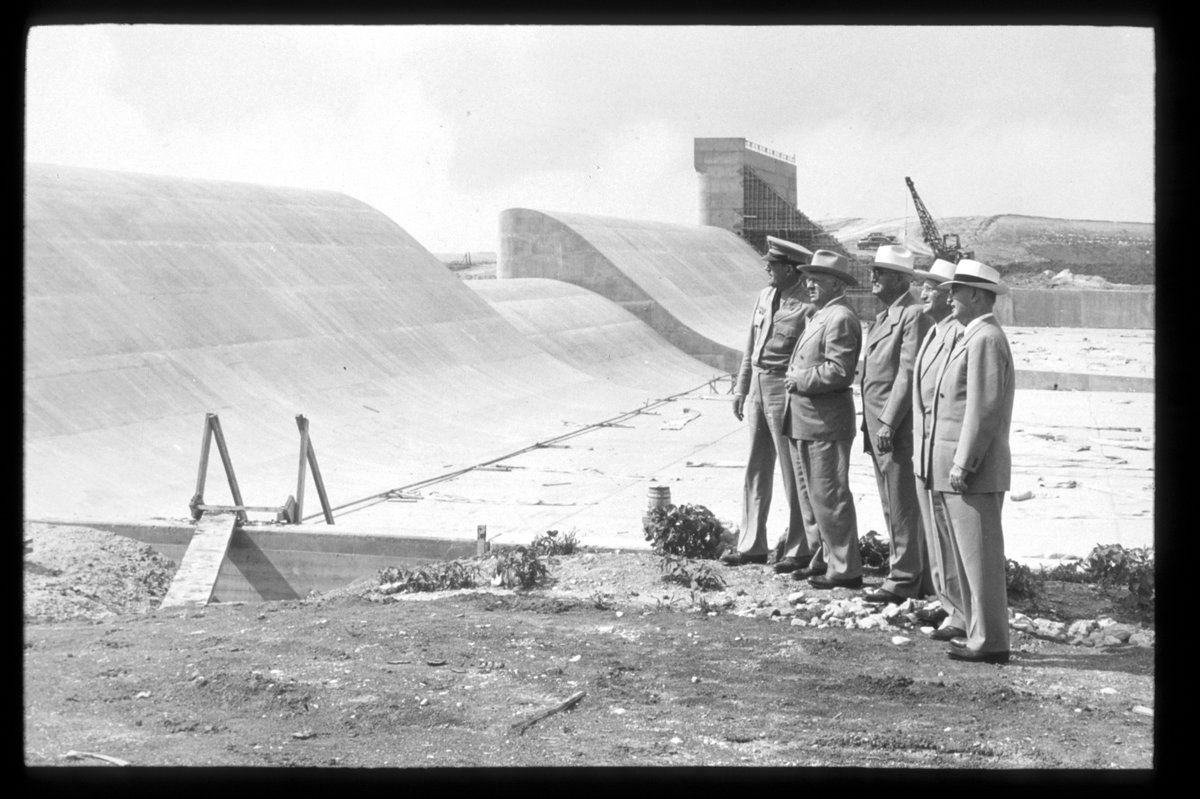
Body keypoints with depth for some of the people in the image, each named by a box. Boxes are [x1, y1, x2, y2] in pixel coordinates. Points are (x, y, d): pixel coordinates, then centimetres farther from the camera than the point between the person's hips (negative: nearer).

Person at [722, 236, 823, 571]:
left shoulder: (808, 306, -15)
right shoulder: (765, 295, 8)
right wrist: (741, 387, 16)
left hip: (786, 392, -8)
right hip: (758, 387, 8)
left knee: (793, 473, 2)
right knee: (756, 471, 13)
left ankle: (800, 549, 12)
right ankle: (751, 545, 21)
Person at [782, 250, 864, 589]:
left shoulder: (840, 318, -14)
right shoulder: (819, 316, 18)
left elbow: (838, 371, -21)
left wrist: (800, 380, -13)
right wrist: (794, 377, 8)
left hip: (826, 421, -10)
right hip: (804, 420, 10)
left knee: (828, 496, -6)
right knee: (812, 494, 15)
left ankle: (846, 570, 1)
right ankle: (830, 559, 24)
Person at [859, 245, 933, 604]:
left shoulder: (913, 315, -11)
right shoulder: (883, 317, 18)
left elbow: (908, 373, -17)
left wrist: (888, 423, -19)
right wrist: (871, 424, 15)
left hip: (898, 429, -10)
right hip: (878, 426, 10)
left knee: (902, 506, -5)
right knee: (892, 505, 13)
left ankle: (904, 580, 0)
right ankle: (919, 577, 20)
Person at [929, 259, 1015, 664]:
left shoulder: (986, 340, -13)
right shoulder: (972, 338, 19)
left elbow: (983, 408, -19)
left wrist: (963, 465, -20)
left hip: (974, 473, -10)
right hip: (956, 469, 10)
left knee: (979, 555, -6)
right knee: (966, 556, 13)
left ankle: (990, 642, -3)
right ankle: (979, 631, 19)